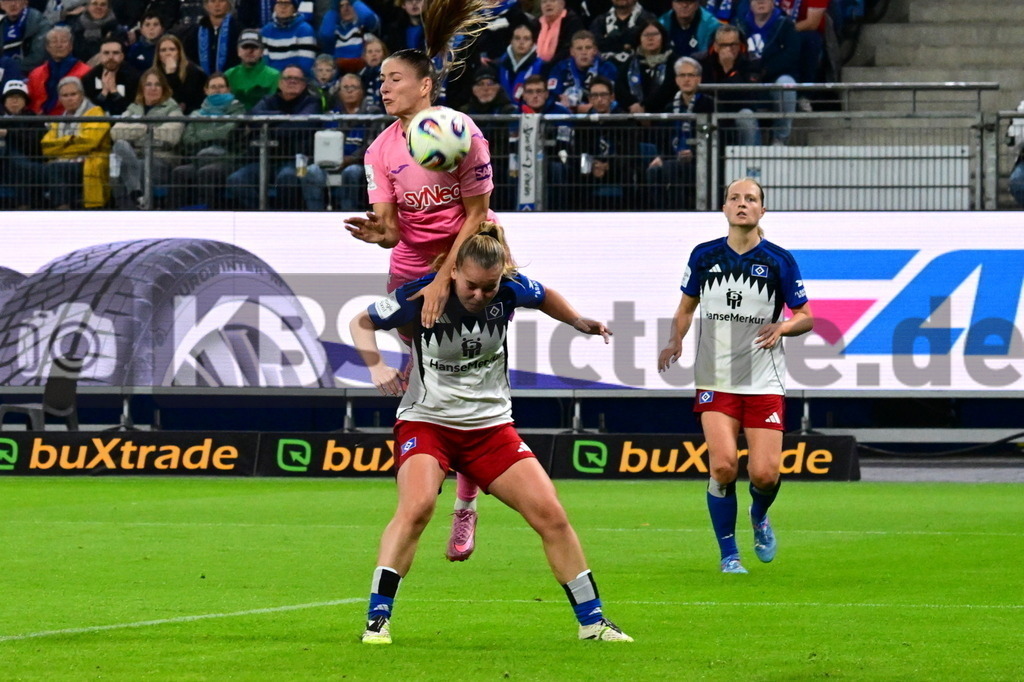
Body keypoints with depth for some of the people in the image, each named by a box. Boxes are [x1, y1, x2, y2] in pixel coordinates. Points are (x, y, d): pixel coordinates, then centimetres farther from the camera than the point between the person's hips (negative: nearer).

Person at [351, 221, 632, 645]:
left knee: (550, 514, -4)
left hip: (491, 425, 3)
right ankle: (377, 618, -22)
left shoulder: (510, 289, -10)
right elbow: (362, 322, -4)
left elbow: (544, 297, 15)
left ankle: (591, 621, 9)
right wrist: (376, 366, -19)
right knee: (417, 506, -30)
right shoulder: (422, 295, -18)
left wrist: (578, 321, 8)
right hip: (426, 421, -3)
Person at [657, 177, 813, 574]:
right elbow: (686, 306, 17)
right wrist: (675, 341, -1)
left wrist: (782, 327, -15)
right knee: (723, 466, -15)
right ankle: (728, 555, 3)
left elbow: (806, 317, 5)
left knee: (764, 474, -9)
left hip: (764, 383, -1)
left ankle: (760, 515, 29)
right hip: (715, 381, 1)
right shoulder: (704, 256, 3)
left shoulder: (779, 261, -1)